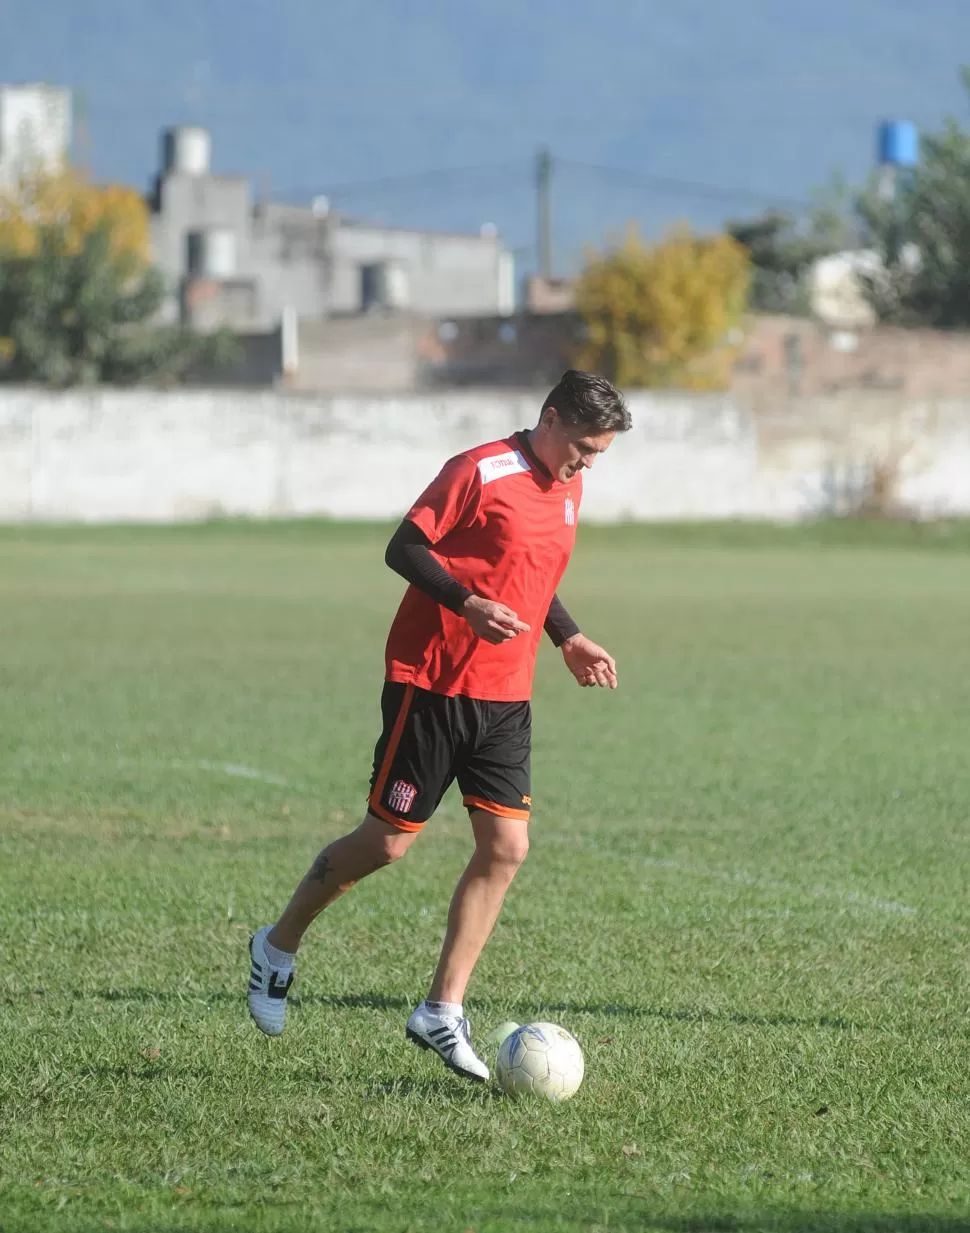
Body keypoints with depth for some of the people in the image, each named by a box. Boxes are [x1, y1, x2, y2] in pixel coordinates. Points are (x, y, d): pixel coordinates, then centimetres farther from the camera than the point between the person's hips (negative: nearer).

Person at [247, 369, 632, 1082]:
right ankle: (279, 947, 21)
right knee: (389, 842, -1)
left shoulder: (569, 490, 13)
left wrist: (570, 639, 15)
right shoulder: (481, 471, -13)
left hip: (505, 699, 7)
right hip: (432, 683, -7)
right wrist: (468, 605, -27)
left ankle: (442, 1012, 2)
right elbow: (404, 549, -15)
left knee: (506, 847, -4)